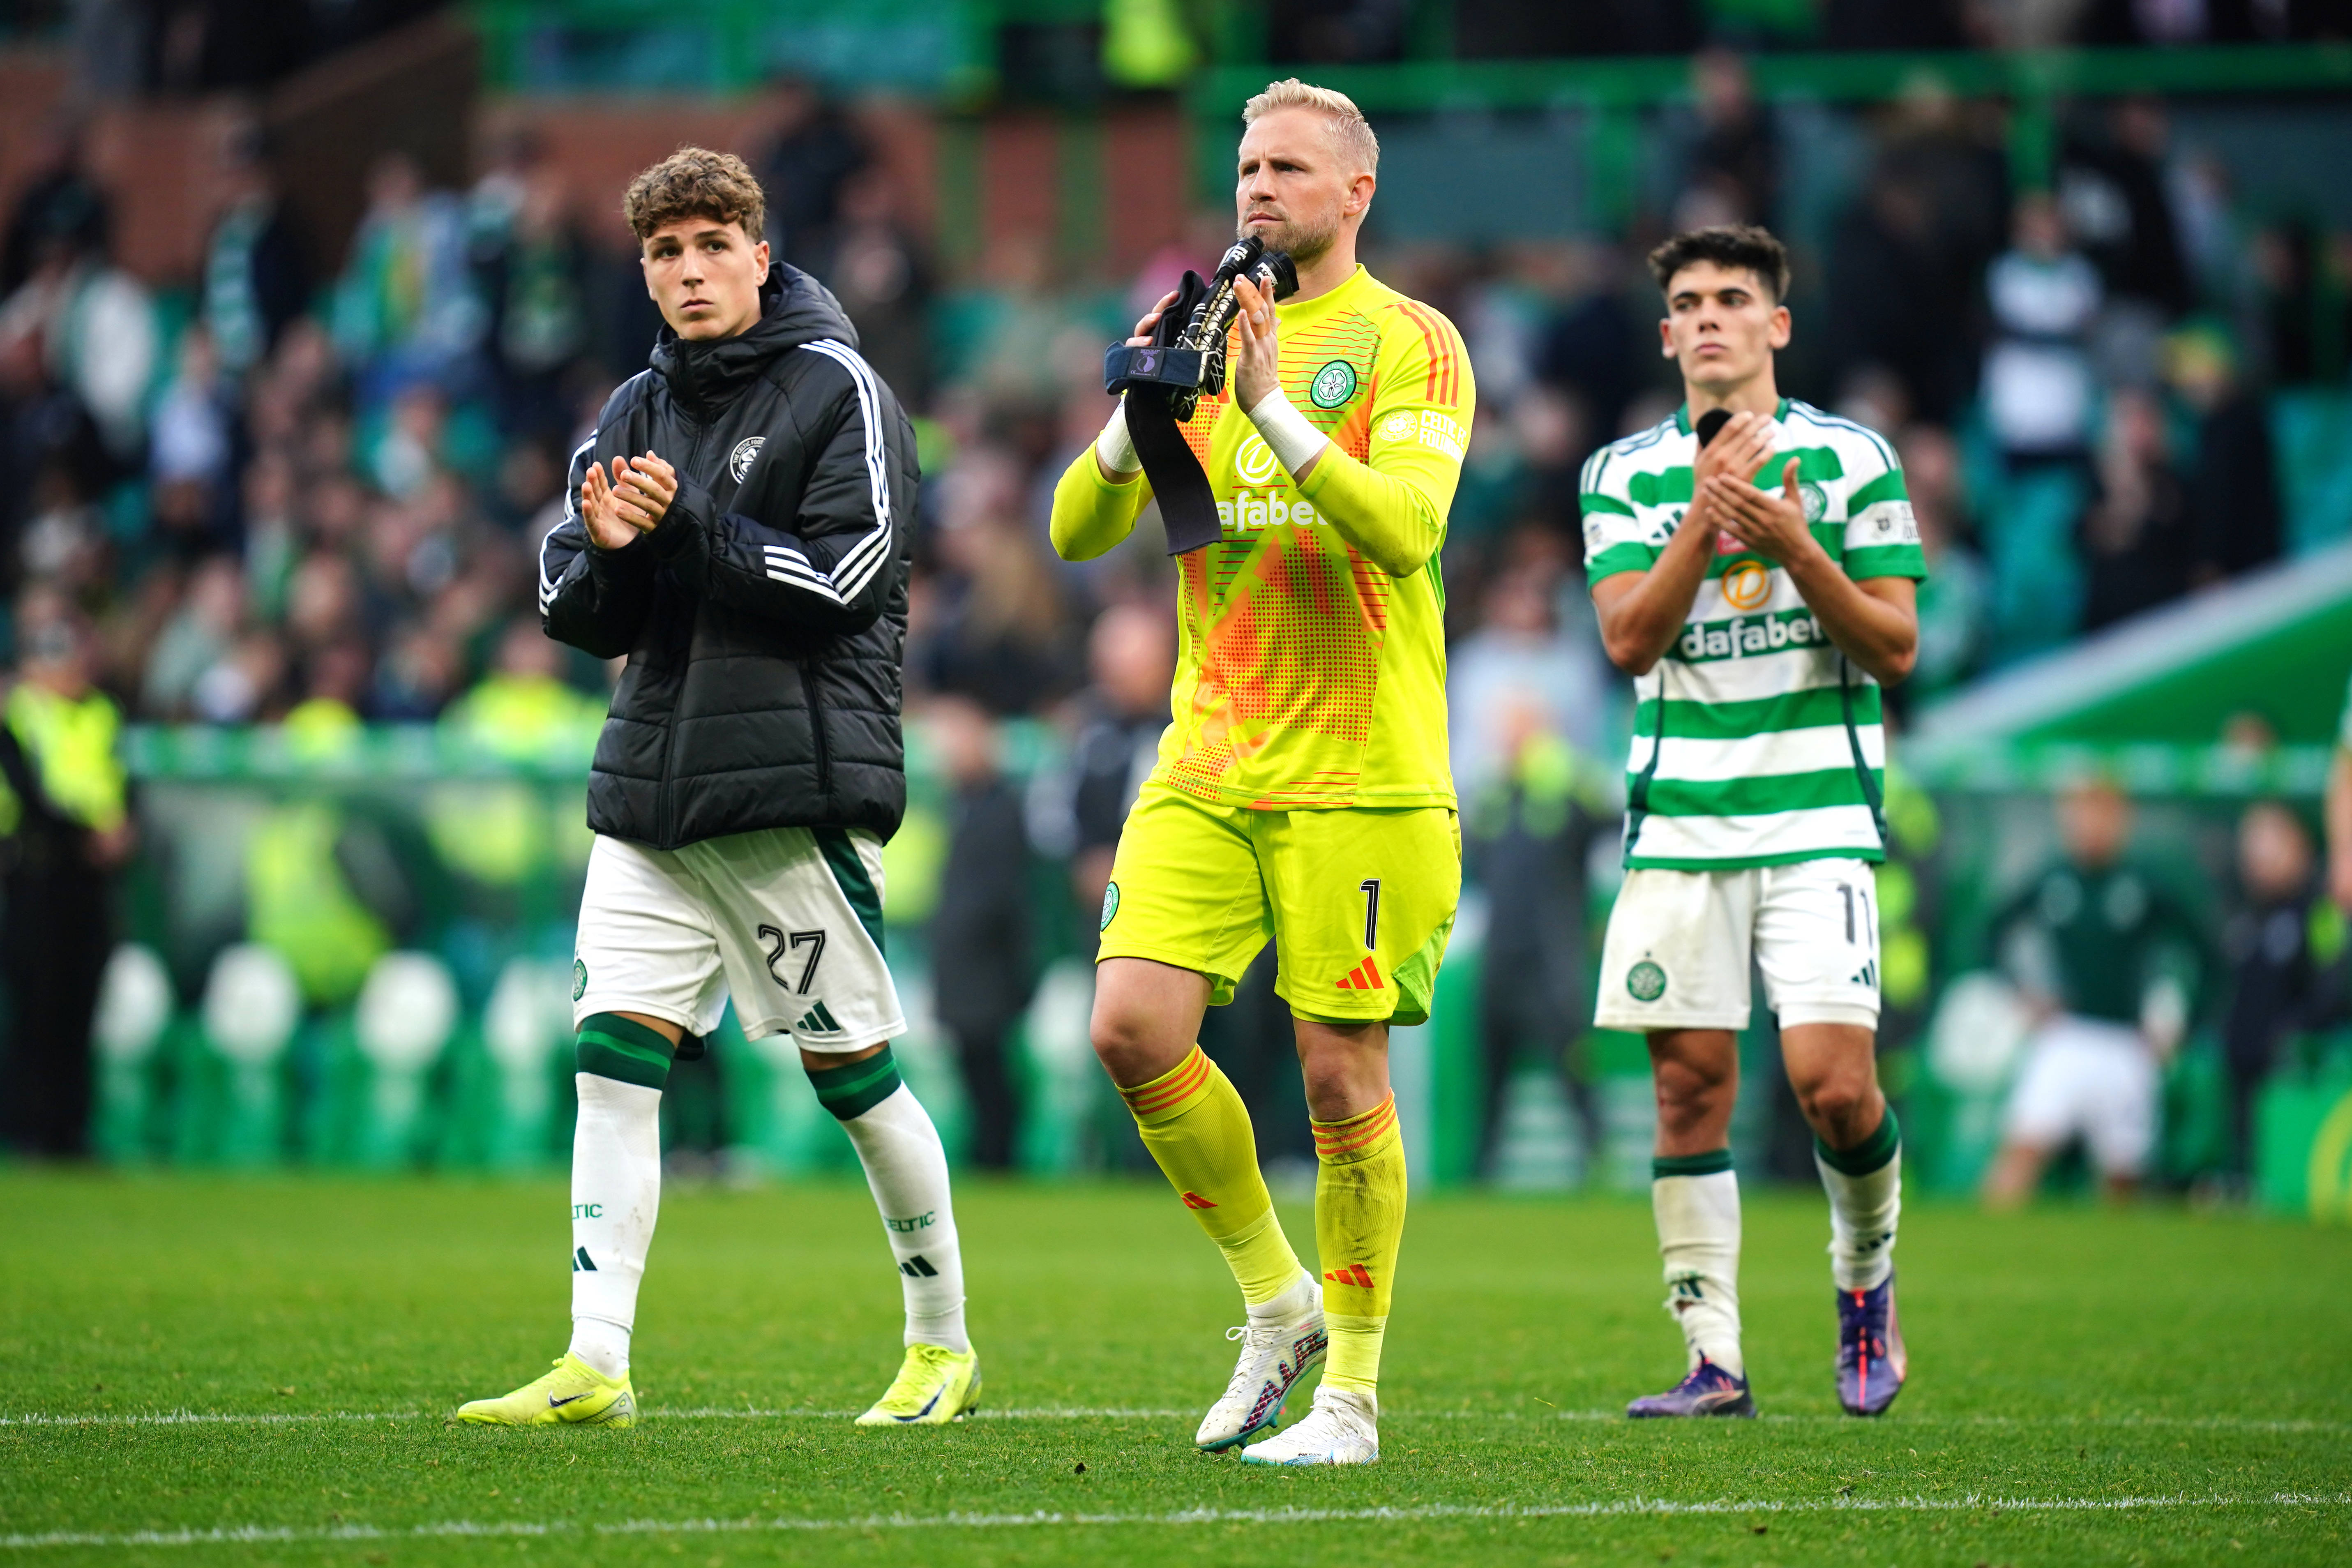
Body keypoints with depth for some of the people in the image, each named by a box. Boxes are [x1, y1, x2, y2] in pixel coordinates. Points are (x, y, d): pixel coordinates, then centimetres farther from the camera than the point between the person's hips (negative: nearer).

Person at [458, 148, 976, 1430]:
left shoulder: (838, 392, -3)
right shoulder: (636, 412, 15)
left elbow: (845, 575, -13)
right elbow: (576, 616, 12)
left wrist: (686, 530, -15)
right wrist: (606, 554, -10)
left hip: (798, 787, -6)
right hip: (650, 793, 6)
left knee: (855, 1073, 1)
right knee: (613, 1056, -5)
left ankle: (944, 1347, 16)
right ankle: (595, 1367, -7)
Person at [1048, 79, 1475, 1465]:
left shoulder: (1411, 345, -2)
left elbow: (1406, 527, -18)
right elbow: (1080, 531, 8)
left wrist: (1277, 411, -25)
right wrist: (1137, 416, -11)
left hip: (1359, 773, -5)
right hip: (1206, 764, 5)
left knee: (1343, 1074, -3)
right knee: (1135, 1028, -9)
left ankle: (1352, 1390, 9)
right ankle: (1278, 1304, 10)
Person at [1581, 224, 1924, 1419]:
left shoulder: (1851, 460, 3)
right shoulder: (1627, 474, 8)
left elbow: (1895, 649, 0)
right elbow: (1630, 640, -4)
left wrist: (1795, 548, -15)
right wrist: (1707, 514, -15)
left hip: (1817, 815, -2)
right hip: (1679, 820, 2)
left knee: (1831, 1082, -12)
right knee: (1690, 1084, -1)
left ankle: (1867, 1273, 16)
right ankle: (1714, 1360, 4)